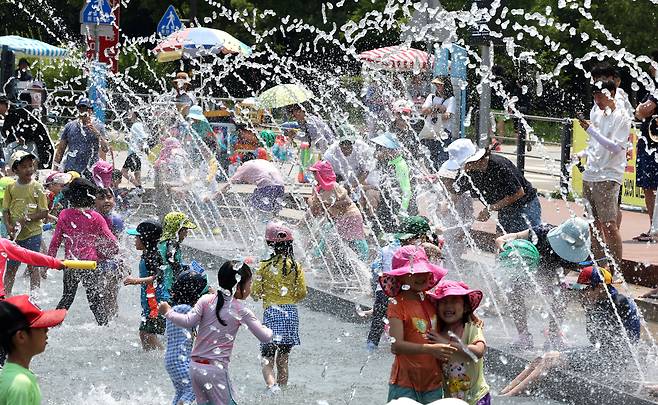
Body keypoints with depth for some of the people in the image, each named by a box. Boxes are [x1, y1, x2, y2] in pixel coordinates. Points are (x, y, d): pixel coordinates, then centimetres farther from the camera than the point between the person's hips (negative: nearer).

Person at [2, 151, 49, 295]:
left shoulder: (37, 187, -3)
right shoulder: (11, 188, 5)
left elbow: (44, 213, -6)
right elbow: (5, 211, 6)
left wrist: (26, 219, -17)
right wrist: (9, 227, -12)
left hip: (33, 234, -3)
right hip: (15, 235, 3)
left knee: (32, 267, 1)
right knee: (10, 267, 7)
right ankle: (6, 294, 18)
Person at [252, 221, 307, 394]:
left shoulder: (266, 265, -7)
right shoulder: (296, 266, 1)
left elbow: (255, 293, -4)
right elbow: (302, 293, 4)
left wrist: (261, 296, 19)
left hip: (271, 313, -3)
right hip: (291, 314, 3)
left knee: (267, 360, -1)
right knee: (283, 360, 16)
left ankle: (272, 387, -26)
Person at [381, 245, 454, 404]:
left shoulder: (431, 301, 8)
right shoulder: (398, 305, -10)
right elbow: (396, 345, -21)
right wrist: (430, 349, -30)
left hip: (433, 383, 6)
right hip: (405, 385, -6)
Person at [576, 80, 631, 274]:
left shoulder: (621, 119, -8)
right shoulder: (597, 116, 15)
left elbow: (615, 147, -18)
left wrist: (591, 130, -20)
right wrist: (581, 154, 7)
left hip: (608, 177, -7)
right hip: (590, 176, 7)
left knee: (609, 224, -12)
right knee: (594, 223, 9)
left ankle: (617, 269, -8)